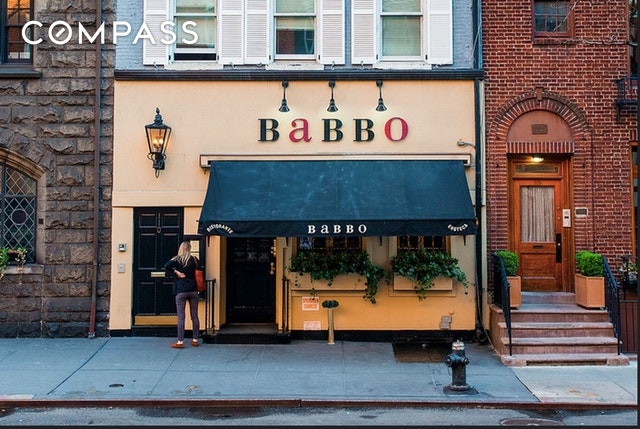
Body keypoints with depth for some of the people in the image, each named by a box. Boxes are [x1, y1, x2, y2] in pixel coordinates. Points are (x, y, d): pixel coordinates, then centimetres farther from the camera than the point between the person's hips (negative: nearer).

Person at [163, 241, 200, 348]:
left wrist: (176, 273, -8)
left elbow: (166, 266, -17)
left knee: (181, 317, -1)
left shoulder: (177, 259, -1)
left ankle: (180, 342, -1)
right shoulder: (194, 260, 5)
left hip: (181, 291, -2)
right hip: (193, 290, 3)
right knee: (194, 316, 8)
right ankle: (195, 340, 15)